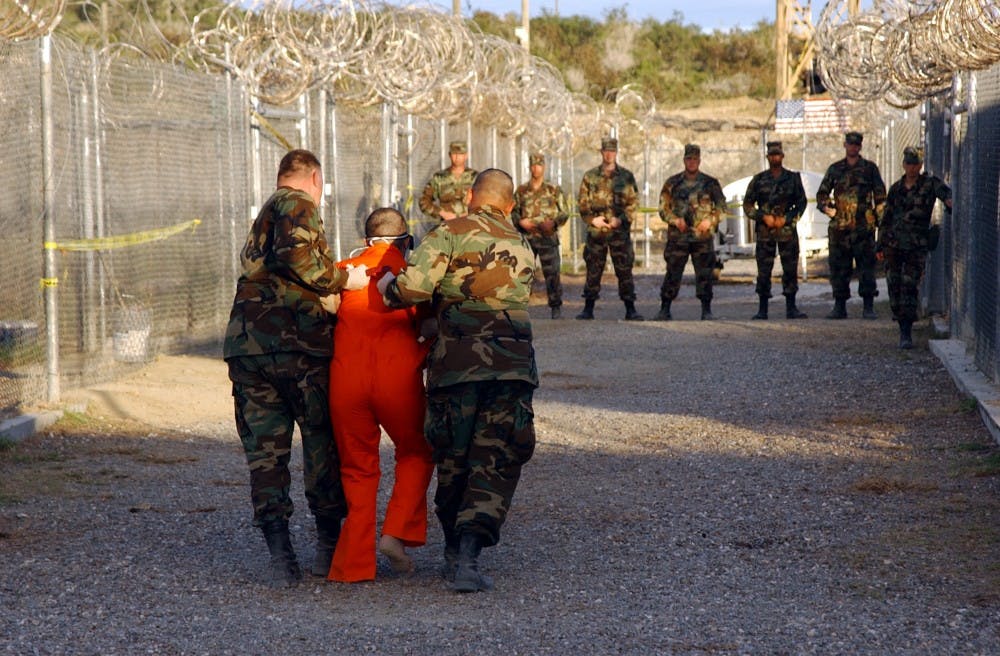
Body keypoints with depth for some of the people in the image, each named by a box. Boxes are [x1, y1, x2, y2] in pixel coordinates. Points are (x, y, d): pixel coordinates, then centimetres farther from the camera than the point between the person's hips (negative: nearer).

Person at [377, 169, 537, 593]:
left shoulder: (451, 234, 0)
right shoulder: (523, 249, 17)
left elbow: (414, 287, -12)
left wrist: (388, 288, 9)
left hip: (455, 362, -2)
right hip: (512, 363, 2)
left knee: (453, 461, 14)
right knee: (496, 464, 2)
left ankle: (455, 553, 24)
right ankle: (468, 556, -13)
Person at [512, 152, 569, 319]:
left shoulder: (553, 191, 6)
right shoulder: (521, 191, 11)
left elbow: (564, 213, 7)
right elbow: (513, 212, 15)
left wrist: (554, 223, -12)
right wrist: (520, 222, -6)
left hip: (548, 237, -2)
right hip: (526, 237, 2)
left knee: (552, 273, -5)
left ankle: (556, 307, 3)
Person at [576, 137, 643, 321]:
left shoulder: (626, 176, 6)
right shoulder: (590, 177, 8)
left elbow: (633, 202, 2)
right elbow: (582, 203, 8)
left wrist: (621, 219, -12)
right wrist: (592, 219, -8)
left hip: (620, 231, -1)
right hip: (596, 231, 1)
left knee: (624, 271, -2)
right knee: (593, 271, 4)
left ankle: (630, 310, 0)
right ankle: (588, 309, 10)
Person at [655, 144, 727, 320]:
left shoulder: (710, 183, 7)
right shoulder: (672, 183, 8)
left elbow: (722, 207, 9)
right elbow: (663, 208, 8)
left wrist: (710, 220, -8)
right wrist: (675, 220, -10)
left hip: (703, 236, 0)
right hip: (678, 236, 0)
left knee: (705, 274, -2)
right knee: (672, 273, -1)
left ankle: (706, 310, 3)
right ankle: (664, 309, 6)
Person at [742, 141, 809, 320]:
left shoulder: (793, 178, 7)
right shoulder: (758, 180, 7)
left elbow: (801, 203, 6)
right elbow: (747, 205, 7)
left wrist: (785, 219, -7)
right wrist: (764, 217, -8)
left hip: (787, 229, 0)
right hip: (765, 231, 0)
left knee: (790, 269, -2)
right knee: (763, 270, 0)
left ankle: (791, 308, 3)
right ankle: (762, 309, 5)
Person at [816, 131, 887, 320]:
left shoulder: (870, 168, 7)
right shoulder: (835, 169, 12)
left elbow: (881, 197, 7)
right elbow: (821, 194, 17)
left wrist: (880, 220, -2)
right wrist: (829, 210, 0)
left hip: (863, 226, -2)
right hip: (839, 227, 2)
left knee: (866, 266, -4)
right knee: (838, 267, 4)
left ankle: (868, 307, -2)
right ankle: (839, 306, 10)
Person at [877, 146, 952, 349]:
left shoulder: (930, 183, 0)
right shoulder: (896, 188, 12)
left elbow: (944, 192, -21)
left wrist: (949, 200, -46)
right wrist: (880, 246, 17)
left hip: (916, 246, -4)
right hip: (893, 244, 4)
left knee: (909, 286, -11)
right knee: (894, 285, 3)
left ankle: (907, 333, -12)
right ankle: (902, 328, 20)